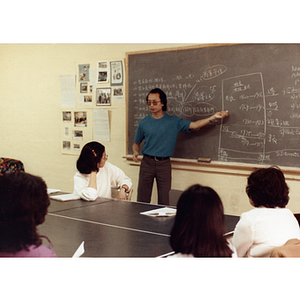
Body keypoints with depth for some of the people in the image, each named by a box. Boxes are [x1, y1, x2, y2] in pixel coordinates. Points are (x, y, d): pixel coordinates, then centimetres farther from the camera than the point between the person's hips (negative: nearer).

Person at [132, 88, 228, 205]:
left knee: (164, 200, 3)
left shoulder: (174, 122, 3)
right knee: (142, 199, 2)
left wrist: (213, 117, -10)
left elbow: (194, 125, -1)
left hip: (164, 164, 0)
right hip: (147, 162, 0)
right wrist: (135, 152, -7)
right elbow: (136, 143, 14)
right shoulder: (143, 123, 5)